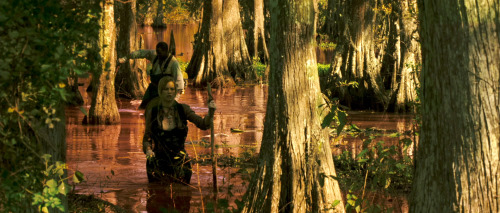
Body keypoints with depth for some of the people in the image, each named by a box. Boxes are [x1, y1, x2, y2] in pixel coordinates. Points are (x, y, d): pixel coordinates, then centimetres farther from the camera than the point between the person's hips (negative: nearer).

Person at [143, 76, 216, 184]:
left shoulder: (183, 109, -2)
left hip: (180, 163, 1)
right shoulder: (152, 112, -4)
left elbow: (203, 124, -11)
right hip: (158, 162, -1)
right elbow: (147, 137, 2)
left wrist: (211, 112, -30)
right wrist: (148, 150, -18)